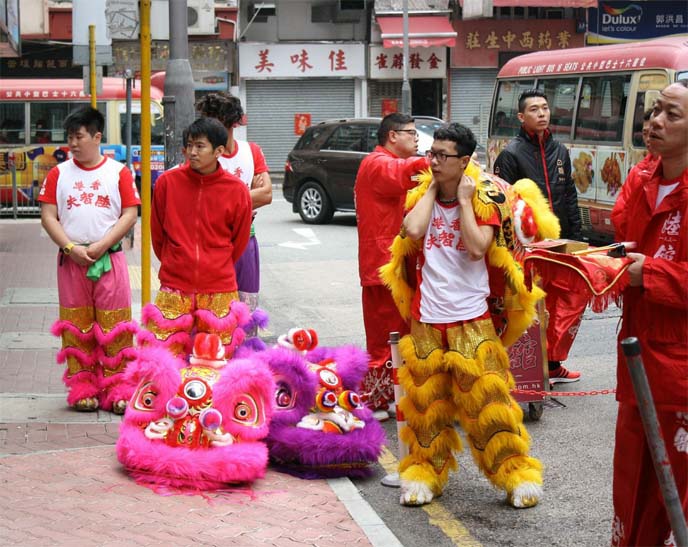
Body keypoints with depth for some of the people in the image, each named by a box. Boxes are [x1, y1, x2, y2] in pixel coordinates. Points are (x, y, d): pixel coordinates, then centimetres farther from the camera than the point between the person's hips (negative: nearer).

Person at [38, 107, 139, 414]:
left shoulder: (119, 172, 3)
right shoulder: (58, 174, 7)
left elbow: (129, 215, -2)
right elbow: (48, 216, 2)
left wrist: (100, 246, -13)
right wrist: (71, 247, -11)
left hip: (109, 260, -1)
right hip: (71, 261, 2)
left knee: (114, 329, -2)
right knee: (77, 328, 4)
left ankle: (117, 390, 3)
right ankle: (82, 389, 11)